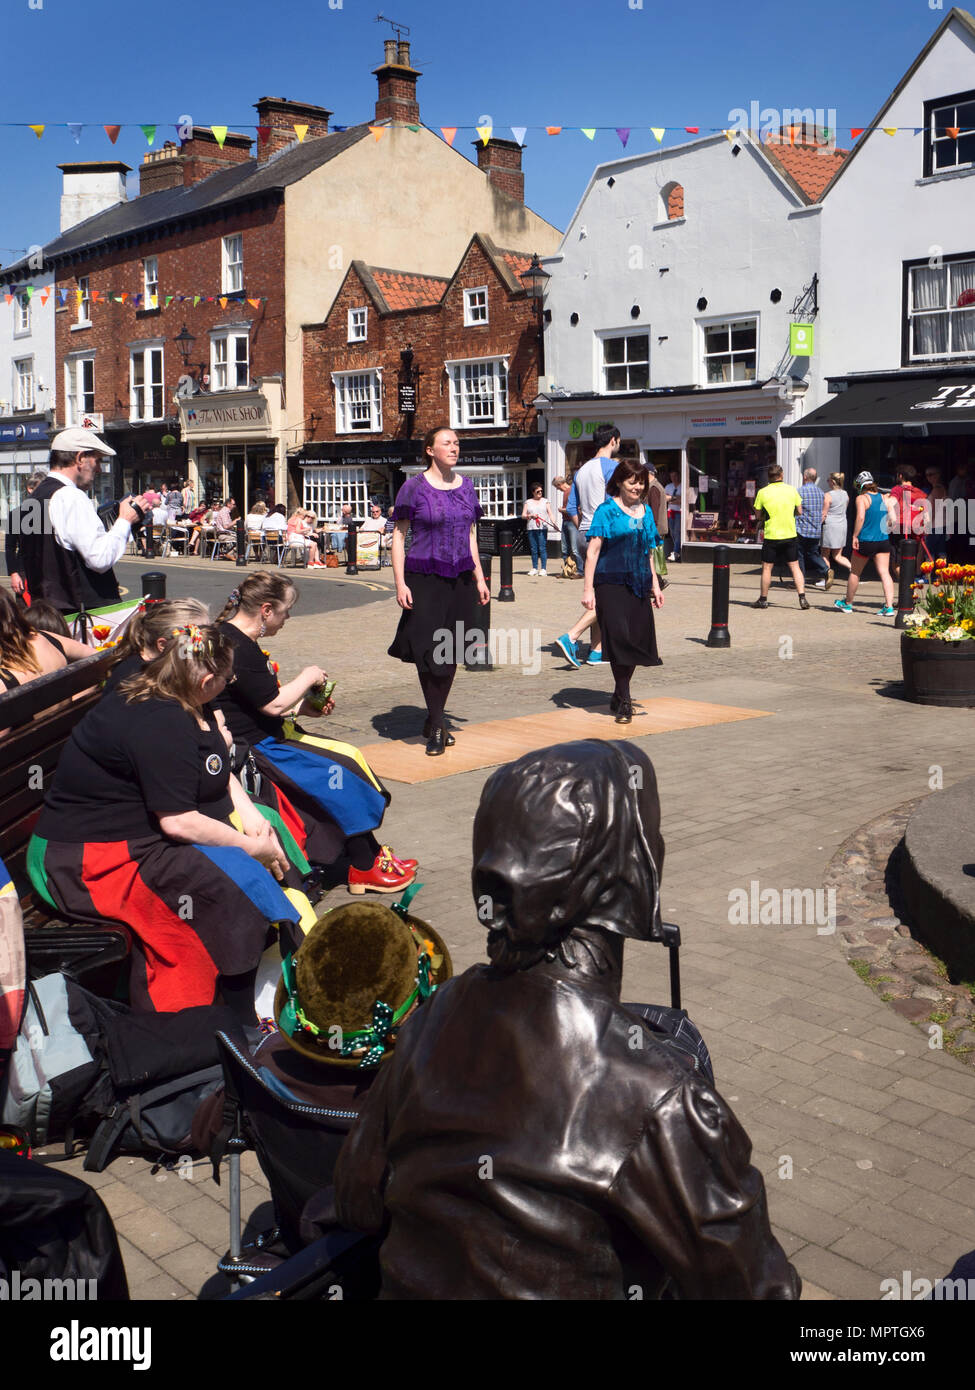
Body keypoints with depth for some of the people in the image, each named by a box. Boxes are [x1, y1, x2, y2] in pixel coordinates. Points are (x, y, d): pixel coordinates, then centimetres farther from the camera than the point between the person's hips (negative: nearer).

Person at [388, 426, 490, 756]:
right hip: (425, 578, -5)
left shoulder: (466, 486, 11)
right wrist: (400, 583, -11)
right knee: (429, 652, -7)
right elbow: (398, 536, -4)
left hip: (460, 580, 5)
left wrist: (479, 578, 14)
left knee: (452, 652, 8)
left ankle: (435, 721, 21)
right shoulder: (414, 488, -4)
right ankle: (436, 728, 4)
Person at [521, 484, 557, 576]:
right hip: (531, 528, 2)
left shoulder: (545, 501, 11)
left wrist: (554, 523, -14)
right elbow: (523, 516, 9)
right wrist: (530, 516, -10)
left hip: (542, 528, -2)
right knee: (534, 549, 3)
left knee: (542, 548, -7)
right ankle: (534, 568, 12)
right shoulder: (528, 502, 13)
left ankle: (543, 569, -5)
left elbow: (550, 514, 2)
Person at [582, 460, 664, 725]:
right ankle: (623, 702, -3)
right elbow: (593, 551, -7)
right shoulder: (607, 511, -3)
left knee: (637, 640, 3)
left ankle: (620, 698, 19)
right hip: (611, 583, -6)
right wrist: (588, 588, -13)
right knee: (619, 637, -12)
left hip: (638, 584, 6)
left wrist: (655, 586, 21)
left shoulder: (645, 511, 15)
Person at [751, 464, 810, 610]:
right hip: (790, 535, 2)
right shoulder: (791, 490, -1)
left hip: (771, 536, -2)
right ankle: (802, 597, -1)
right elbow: (799, 511, 5)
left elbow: (758, 515, 2)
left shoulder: (763, 492, -6)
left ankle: (763, 599, 14)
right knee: (795, 566, 7)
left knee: (766, 568, 8)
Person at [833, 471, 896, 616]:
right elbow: (894, 520, 1)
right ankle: (889, 607, -11)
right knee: (884, 573, 0)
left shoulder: (862, 498, -7)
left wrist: (855, 536, -15)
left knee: (855, 573, 14)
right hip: (883, 541, 4)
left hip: (865, 541, -4)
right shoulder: (885, 498, 6)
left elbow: (860, 517, -21)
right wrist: (883, 528, 16)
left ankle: (848, 603, 29)